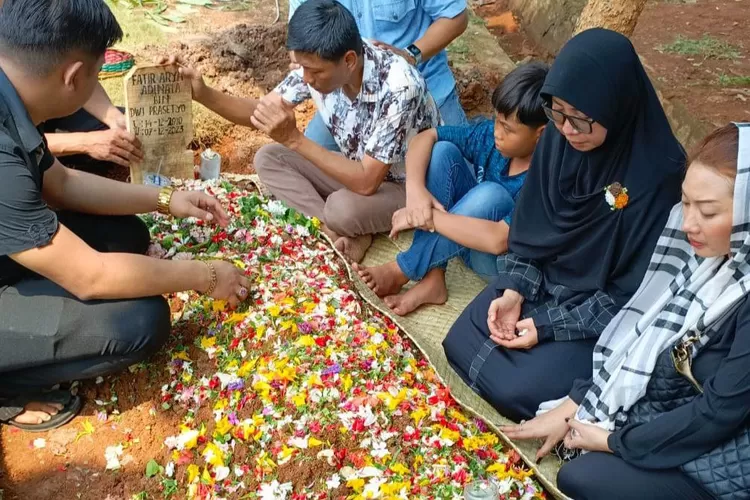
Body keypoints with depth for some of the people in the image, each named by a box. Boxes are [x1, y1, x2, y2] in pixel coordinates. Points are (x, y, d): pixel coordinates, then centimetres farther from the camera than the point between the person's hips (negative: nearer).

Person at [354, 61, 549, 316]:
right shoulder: (491, 133, -13)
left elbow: (498, 240, -40)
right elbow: (426, 137, -11)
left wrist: (429, 216, -33)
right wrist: (415, 190, -29)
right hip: (468, 235, 6)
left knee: (490, 194, -36)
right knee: (442, 151, -16)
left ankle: (400, 271, -23)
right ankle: (432, 280, -21)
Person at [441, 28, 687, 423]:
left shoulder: (657, 175, -26)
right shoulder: (557, 138, -10)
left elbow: (634, 291, -20)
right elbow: (529, 228, 1)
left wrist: (550, 327, -20)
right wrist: (514, 290, -12)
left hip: (606, 312, -5)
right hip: (543, 280, 6)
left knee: (519, 391, -18)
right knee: (461, 345, -3)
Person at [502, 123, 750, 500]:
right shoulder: (704, 250, -9)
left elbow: (719, 415, -25)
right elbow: (648, 335, -2)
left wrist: (615, 441, -14)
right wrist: (573, 403, -3)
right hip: (676, 408, 7)